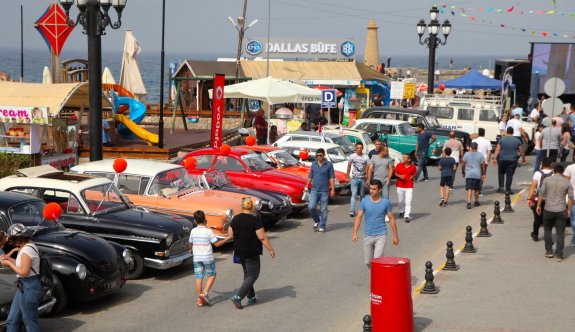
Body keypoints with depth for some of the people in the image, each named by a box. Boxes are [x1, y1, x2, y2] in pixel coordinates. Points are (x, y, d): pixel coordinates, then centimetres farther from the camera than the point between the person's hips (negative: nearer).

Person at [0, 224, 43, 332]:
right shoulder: (28, 246, 9)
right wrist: (9, 259, 9)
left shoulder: (27, 251, -21)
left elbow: (24, 272, -23)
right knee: (12, 320, 15)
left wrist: (9, 264, -12)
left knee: (30, 323, 0)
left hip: (29, 288, -10)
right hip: (24, 287, 10)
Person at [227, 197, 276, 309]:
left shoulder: (235, 219, 1)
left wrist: (222, 241, 27)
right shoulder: (255, 220, -16)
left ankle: (251, 297, 24)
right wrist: (271, 250, -9)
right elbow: (262, 237, -17)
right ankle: (238, 297, -10)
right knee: (253, 275, 0)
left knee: (247, 274, 19)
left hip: (239, 253, 6)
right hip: (252, 253, -6)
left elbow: (230, 235, 6)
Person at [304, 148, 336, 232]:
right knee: (311, 207, -9)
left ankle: (322, 226, 12)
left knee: (323, 209, 3)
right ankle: (316, 220, 15)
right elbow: (310, 176, 14)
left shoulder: (329, 165, -2)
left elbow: (331, 178, -2)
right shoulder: (313, 164, 7)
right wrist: (306, 186, 10)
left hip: (324, 190, -2)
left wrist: (332, 189, -7)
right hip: (314, 190, 2)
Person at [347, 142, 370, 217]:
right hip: (354, 178, -1)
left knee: (362, 195, 12)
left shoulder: (366, 157, -1)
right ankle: (352, 211, -18)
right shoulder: (352, 156, 0)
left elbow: (368, 168, -2)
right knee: (354, 195, -11)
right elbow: (349, 166, 9)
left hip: (363, 178, 1)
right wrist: (347, 176, 9)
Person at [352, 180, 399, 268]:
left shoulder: (385, 202, -5)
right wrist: (355, 233, -13)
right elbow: (359, 217, -2)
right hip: (368, 235, 2)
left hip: (381, 235, -2)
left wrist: (395, 236, 4)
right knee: (368, 262, 11)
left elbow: (391, 218, 2)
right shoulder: (364, 201, -3)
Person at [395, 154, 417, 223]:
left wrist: (412, 176, -8)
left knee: (408, 202, -11)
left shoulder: (413, 167, 0)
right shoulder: (399, 165, 0)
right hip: (400, 186, 2)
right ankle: (402, 211, 38)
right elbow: (395, 173, 5)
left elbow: (414, 174, 14)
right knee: (400, 201, 12)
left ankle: (407, 216, -12)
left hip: (409, 187, -2)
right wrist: (399, 176, -13)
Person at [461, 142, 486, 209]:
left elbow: (463, 164, 0)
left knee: (469, 189, -5)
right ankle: (476, 202, 27)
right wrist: (483, 174, 7)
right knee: (476, 189, 16)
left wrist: (463, 172, 12)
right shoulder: (480, 154, 0)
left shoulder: (467, 154, 0)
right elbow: (483, 165, 0)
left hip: (469, 175, -1)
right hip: (477, 174, 1)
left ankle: (469, 203, -18)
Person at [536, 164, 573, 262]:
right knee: (560, 233, 5)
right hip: (561, 211, 0)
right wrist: (569, 210, 12)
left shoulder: (547, 180, -2)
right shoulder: (567, 182, 1)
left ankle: (549, 251, 20)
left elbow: (541, 194, -5)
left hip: (548, 210, 0)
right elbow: (571, 198, 2)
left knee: (547, 230, 17)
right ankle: (559, 255, 4)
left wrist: (538, 206, 4)